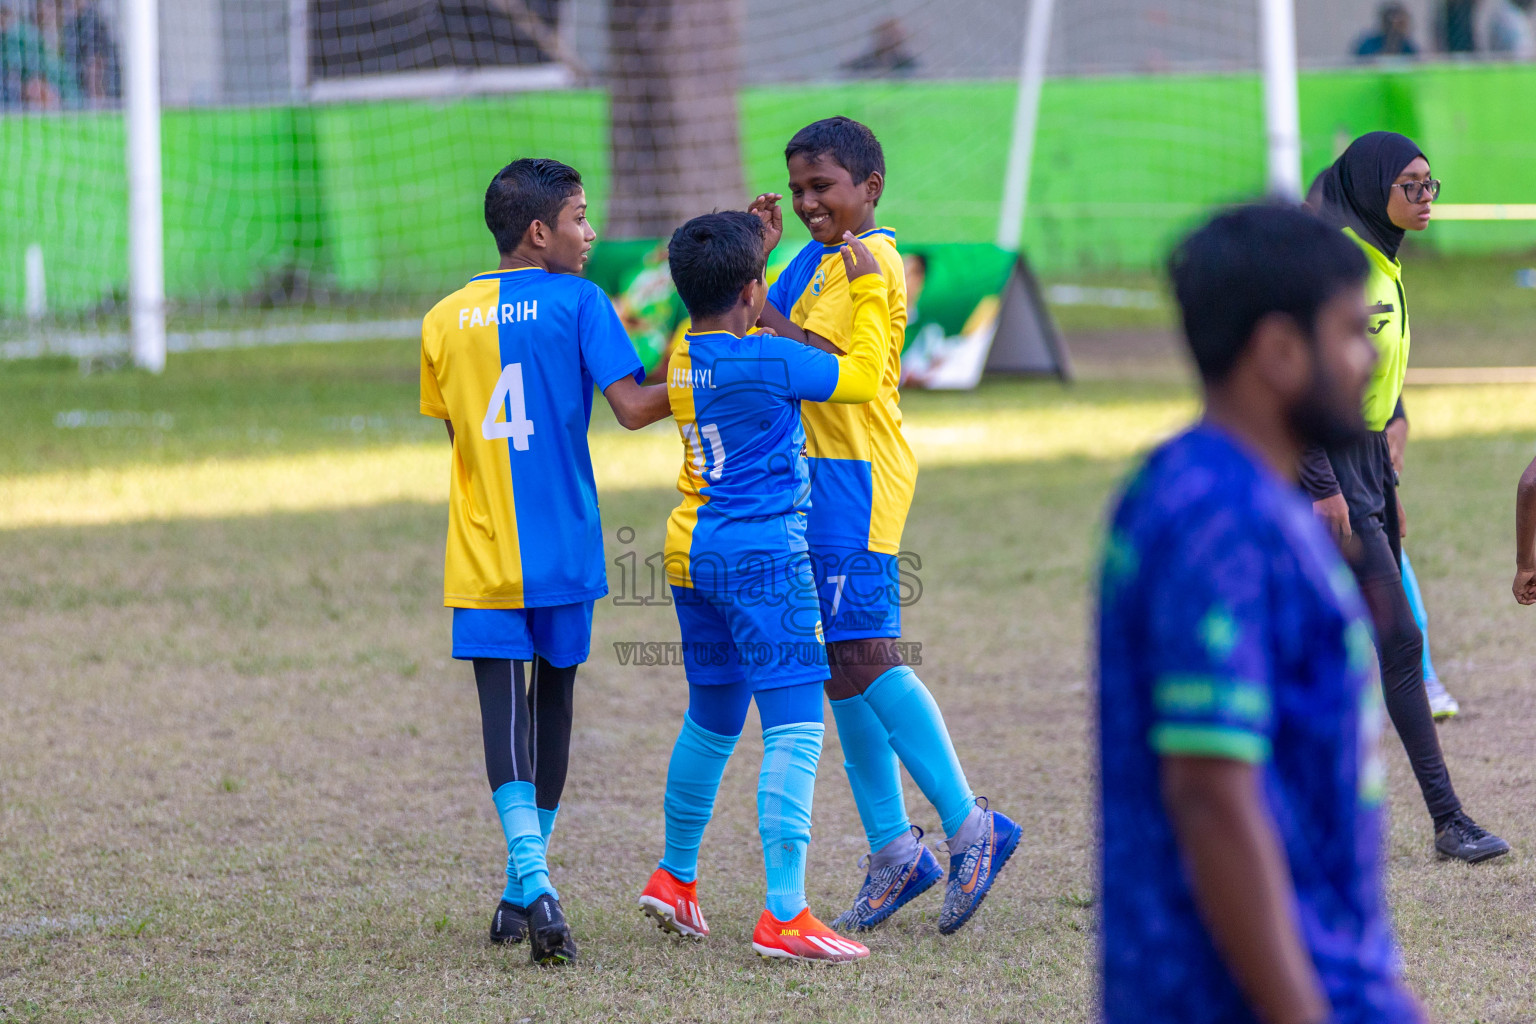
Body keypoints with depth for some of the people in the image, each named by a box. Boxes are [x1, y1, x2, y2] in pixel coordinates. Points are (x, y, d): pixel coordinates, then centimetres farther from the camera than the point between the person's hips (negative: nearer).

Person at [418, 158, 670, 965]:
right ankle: (524, 890, 20)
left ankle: (531, 876, -25)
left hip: (481, 550, 1)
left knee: (503, 704, -5)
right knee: (552, 699, 13)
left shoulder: (446, 318, 6)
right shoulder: (577, 302, -5)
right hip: (560, 548, -1)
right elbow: (632, 408, -12)